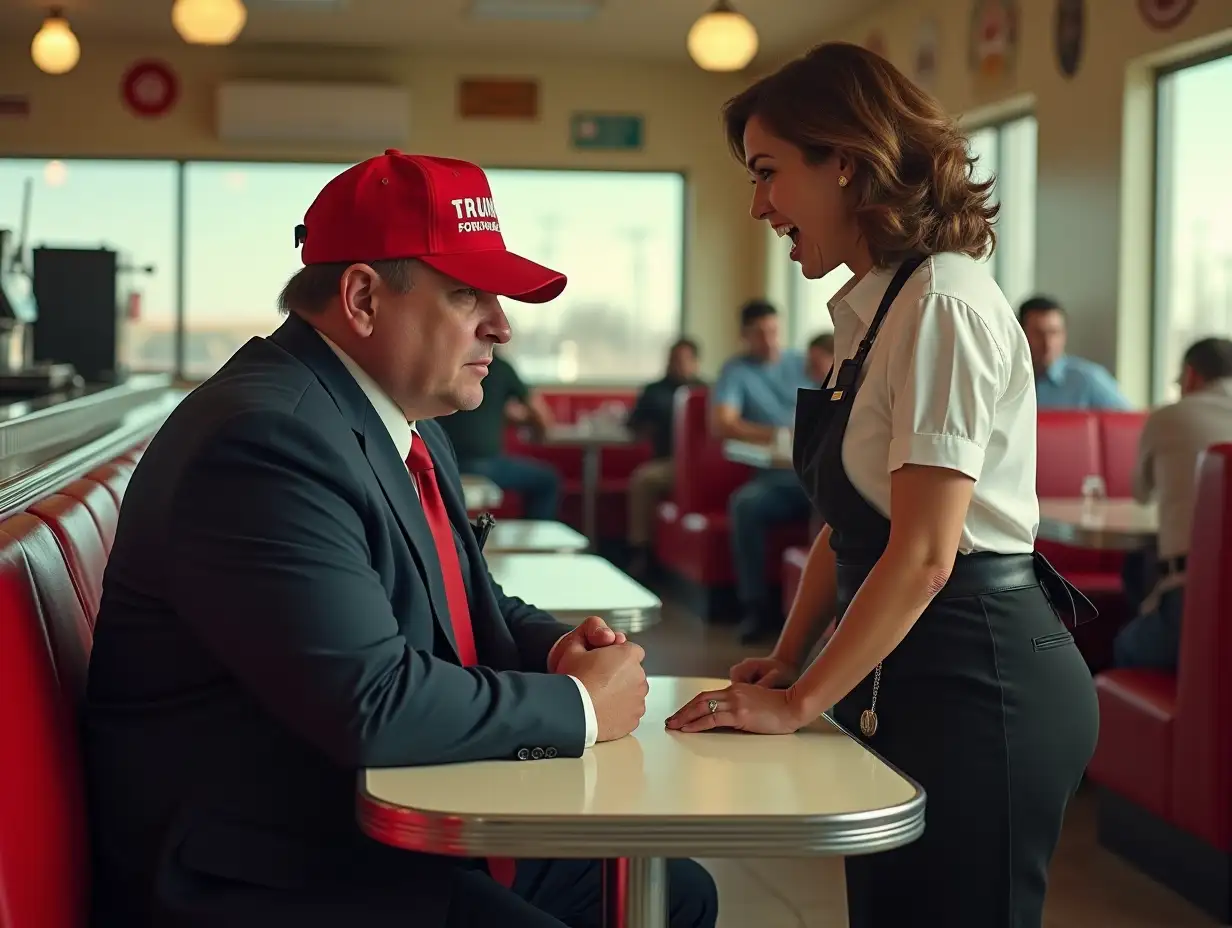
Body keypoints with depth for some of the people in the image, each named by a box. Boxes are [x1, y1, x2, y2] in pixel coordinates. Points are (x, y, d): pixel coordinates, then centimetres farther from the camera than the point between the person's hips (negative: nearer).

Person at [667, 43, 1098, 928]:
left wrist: (798, 704, -17)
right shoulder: (875, 308, 11)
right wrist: (785, 659, 8)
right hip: (913, 680, 9)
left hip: (977, 681, -9)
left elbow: (922, 553, -21)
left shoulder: (943, 304, -17)